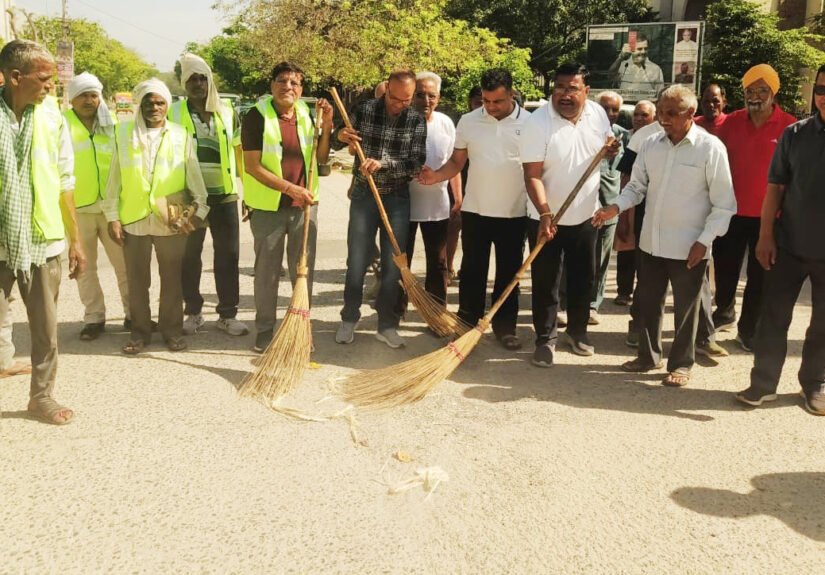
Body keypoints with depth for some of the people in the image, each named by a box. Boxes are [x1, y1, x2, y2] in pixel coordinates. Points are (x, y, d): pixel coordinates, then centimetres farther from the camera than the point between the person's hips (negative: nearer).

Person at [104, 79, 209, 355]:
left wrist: (200, 208, -5)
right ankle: (140, 331, 22)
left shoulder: (181, 135, 4)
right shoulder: (124, 133, 5)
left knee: (172, 278, 8)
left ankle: (172, 329, 21)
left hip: (171, 221, 0)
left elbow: (194, 176, 3)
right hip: (132, 219, 1)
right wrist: (112, 216, 1)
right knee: (137, 280, 9)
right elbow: (114, 178, 4)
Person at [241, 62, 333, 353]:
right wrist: (289, 188, -24)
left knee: (304, 271, 11)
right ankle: (264, 330, 20)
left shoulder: (306, 115, 5)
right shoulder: (257, 116, -11)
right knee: (267, 273, 7)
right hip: (268, 207, -4)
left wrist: (326, 126, -7)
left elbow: (321, 158, 8)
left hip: (305, 205, 4)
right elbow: (252, 166, -16)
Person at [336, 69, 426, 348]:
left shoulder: (417, 120, -3)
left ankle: (387, 325, 16)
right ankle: (349, 319, 19)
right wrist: (341, 136, -13)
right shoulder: (364, 110, -3)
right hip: (364, 195, 0)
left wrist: (383, 163, -26)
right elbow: (347, 146, 10)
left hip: (397, 199, 0)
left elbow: (416, 163, -11)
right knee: (357, 262, 2)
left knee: (393, 264, 3)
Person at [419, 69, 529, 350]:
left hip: (514, 213, -1)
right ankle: (467, 323, 20)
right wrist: (436, 176, -14)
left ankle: (505, 327, 19)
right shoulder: (468, 122, 0)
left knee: (508, 273, 8)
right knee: (471, 271, 9)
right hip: (475, 210, 1)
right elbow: (457, 161, 6)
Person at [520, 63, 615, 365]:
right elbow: (532, 175, -21)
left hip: (586, 216, 5)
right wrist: (545, 214, -31)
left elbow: (606, 144, 16)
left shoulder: (597, 114, -3)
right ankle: (545, 338, 20)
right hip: (546, 218, -4)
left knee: (584, 279, 16)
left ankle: (577, 331, 34)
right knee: (545, 283, 4)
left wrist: (612, 149, -8)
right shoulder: (538, 122, -19)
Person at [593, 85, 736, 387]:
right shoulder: (651, 144, 2)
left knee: (686, 307, 10)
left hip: (689, 247, -5)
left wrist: (704, 240, -14)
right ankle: (649, 354, 34)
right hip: (651, 242, 5)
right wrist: (616, 207, -8)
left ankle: (681, 364, 26)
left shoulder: (711, 147, -11)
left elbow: (724, 203, -9)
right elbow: (637, 185, 10)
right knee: (647, 301, 16)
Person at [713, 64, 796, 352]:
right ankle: (724, 312, 36)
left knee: (759, 275, 9)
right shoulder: (732, 122, 0)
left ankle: (749, 328, 22)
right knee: (725, 267, 13)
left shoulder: (789, 126, -7)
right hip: (731, 211, 2)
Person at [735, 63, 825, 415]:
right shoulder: (795, 134, 0)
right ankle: (764, 382, 16)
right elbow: (775, 187, 2)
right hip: (789, 245, 1)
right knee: (773, 317, 5)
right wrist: (766, 236, -3)